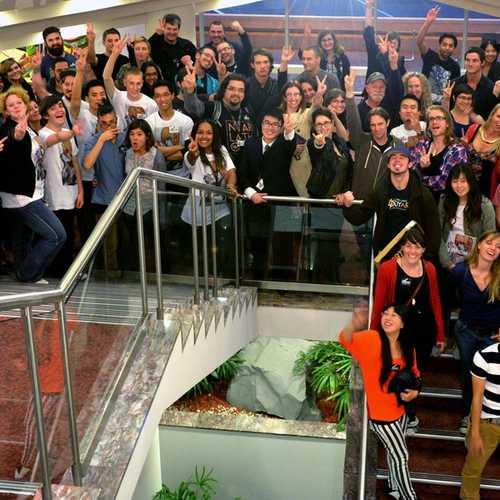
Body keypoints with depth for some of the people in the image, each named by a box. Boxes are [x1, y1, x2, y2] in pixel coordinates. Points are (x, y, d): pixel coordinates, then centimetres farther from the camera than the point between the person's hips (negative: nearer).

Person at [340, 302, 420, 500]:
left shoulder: (407, 347, -4)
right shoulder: (372, 339, -22)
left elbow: (414, 372, 13)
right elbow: (345, 340, -40)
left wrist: (415, 390, -7)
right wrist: (354, 325, -61)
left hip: (400, 409, 6)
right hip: (381, 413, -6)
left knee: (395, 452, 25)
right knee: (401, 456, 5)